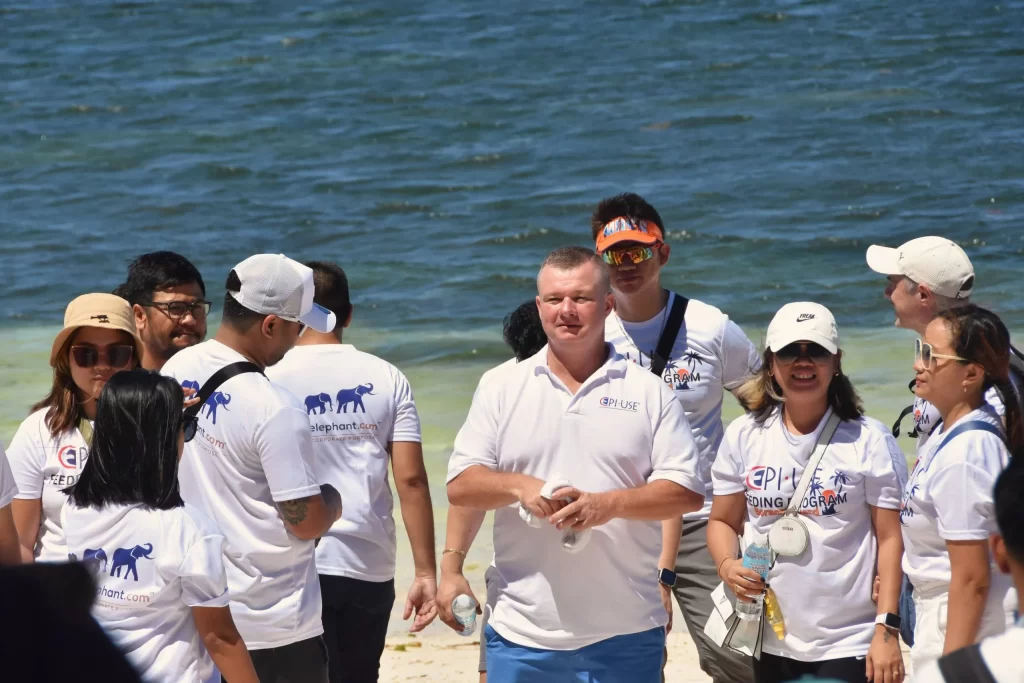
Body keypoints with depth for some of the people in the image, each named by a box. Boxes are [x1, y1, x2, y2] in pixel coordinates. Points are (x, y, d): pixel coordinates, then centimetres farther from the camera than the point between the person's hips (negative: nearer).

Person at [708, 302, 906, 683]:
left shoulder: (868, 441, -4)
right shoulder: (744, 436, 6)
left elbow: (890, 538, -4)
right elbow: (723, 521, 13)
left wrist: (887, 629, -11)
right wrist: (727, 565, -9)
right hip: (772, 643, 4)